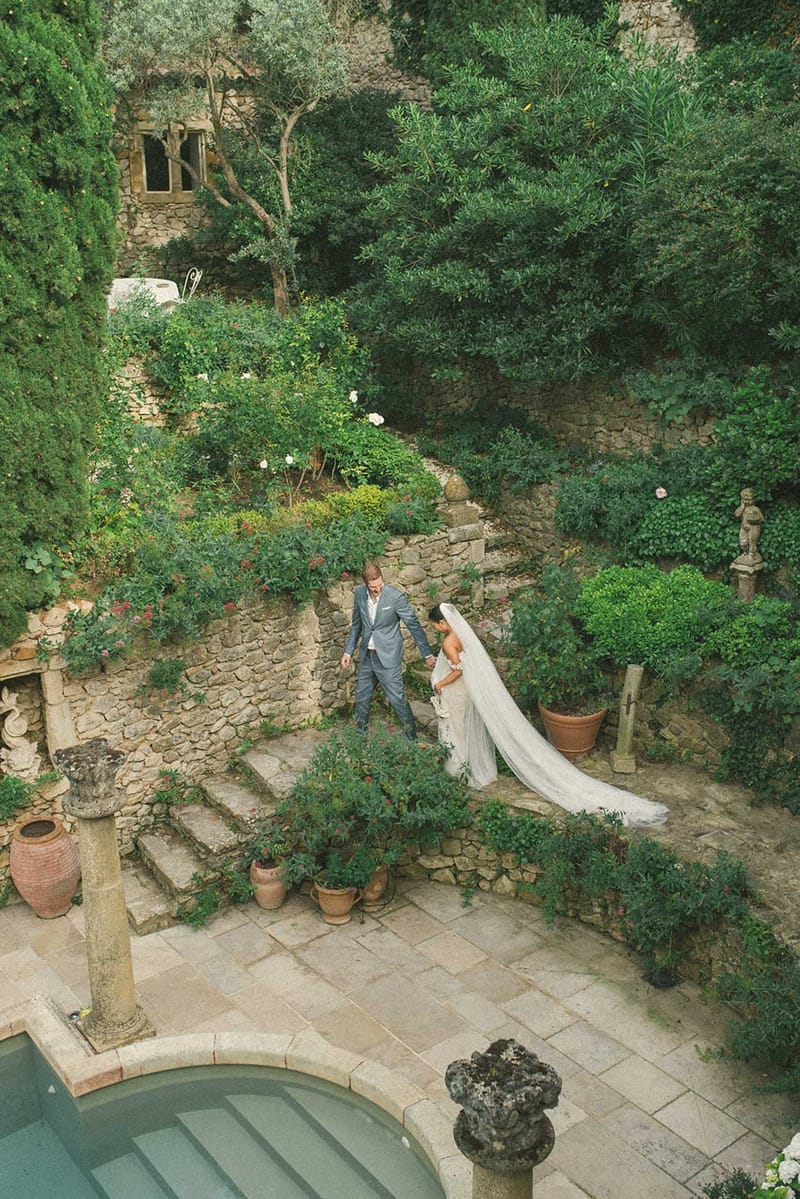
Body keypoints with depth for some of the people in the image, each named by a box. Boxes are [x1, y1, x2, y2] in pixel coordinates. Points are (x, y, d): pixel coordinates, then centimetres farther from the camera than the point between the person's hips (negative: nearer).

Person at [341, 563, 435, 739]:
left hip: (388, 657, -5)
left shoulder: (395, 596, -19)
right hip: (366, 656, 5)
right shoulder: (359, 594, -4)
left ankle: (411, 733, 21)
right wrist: (348, 651, 10)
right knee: (361, 696, 16)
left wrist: (427, 654, -10)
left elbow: (413, 625, -12)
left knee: (397, 697, 0)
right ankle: (361, 729, 38)